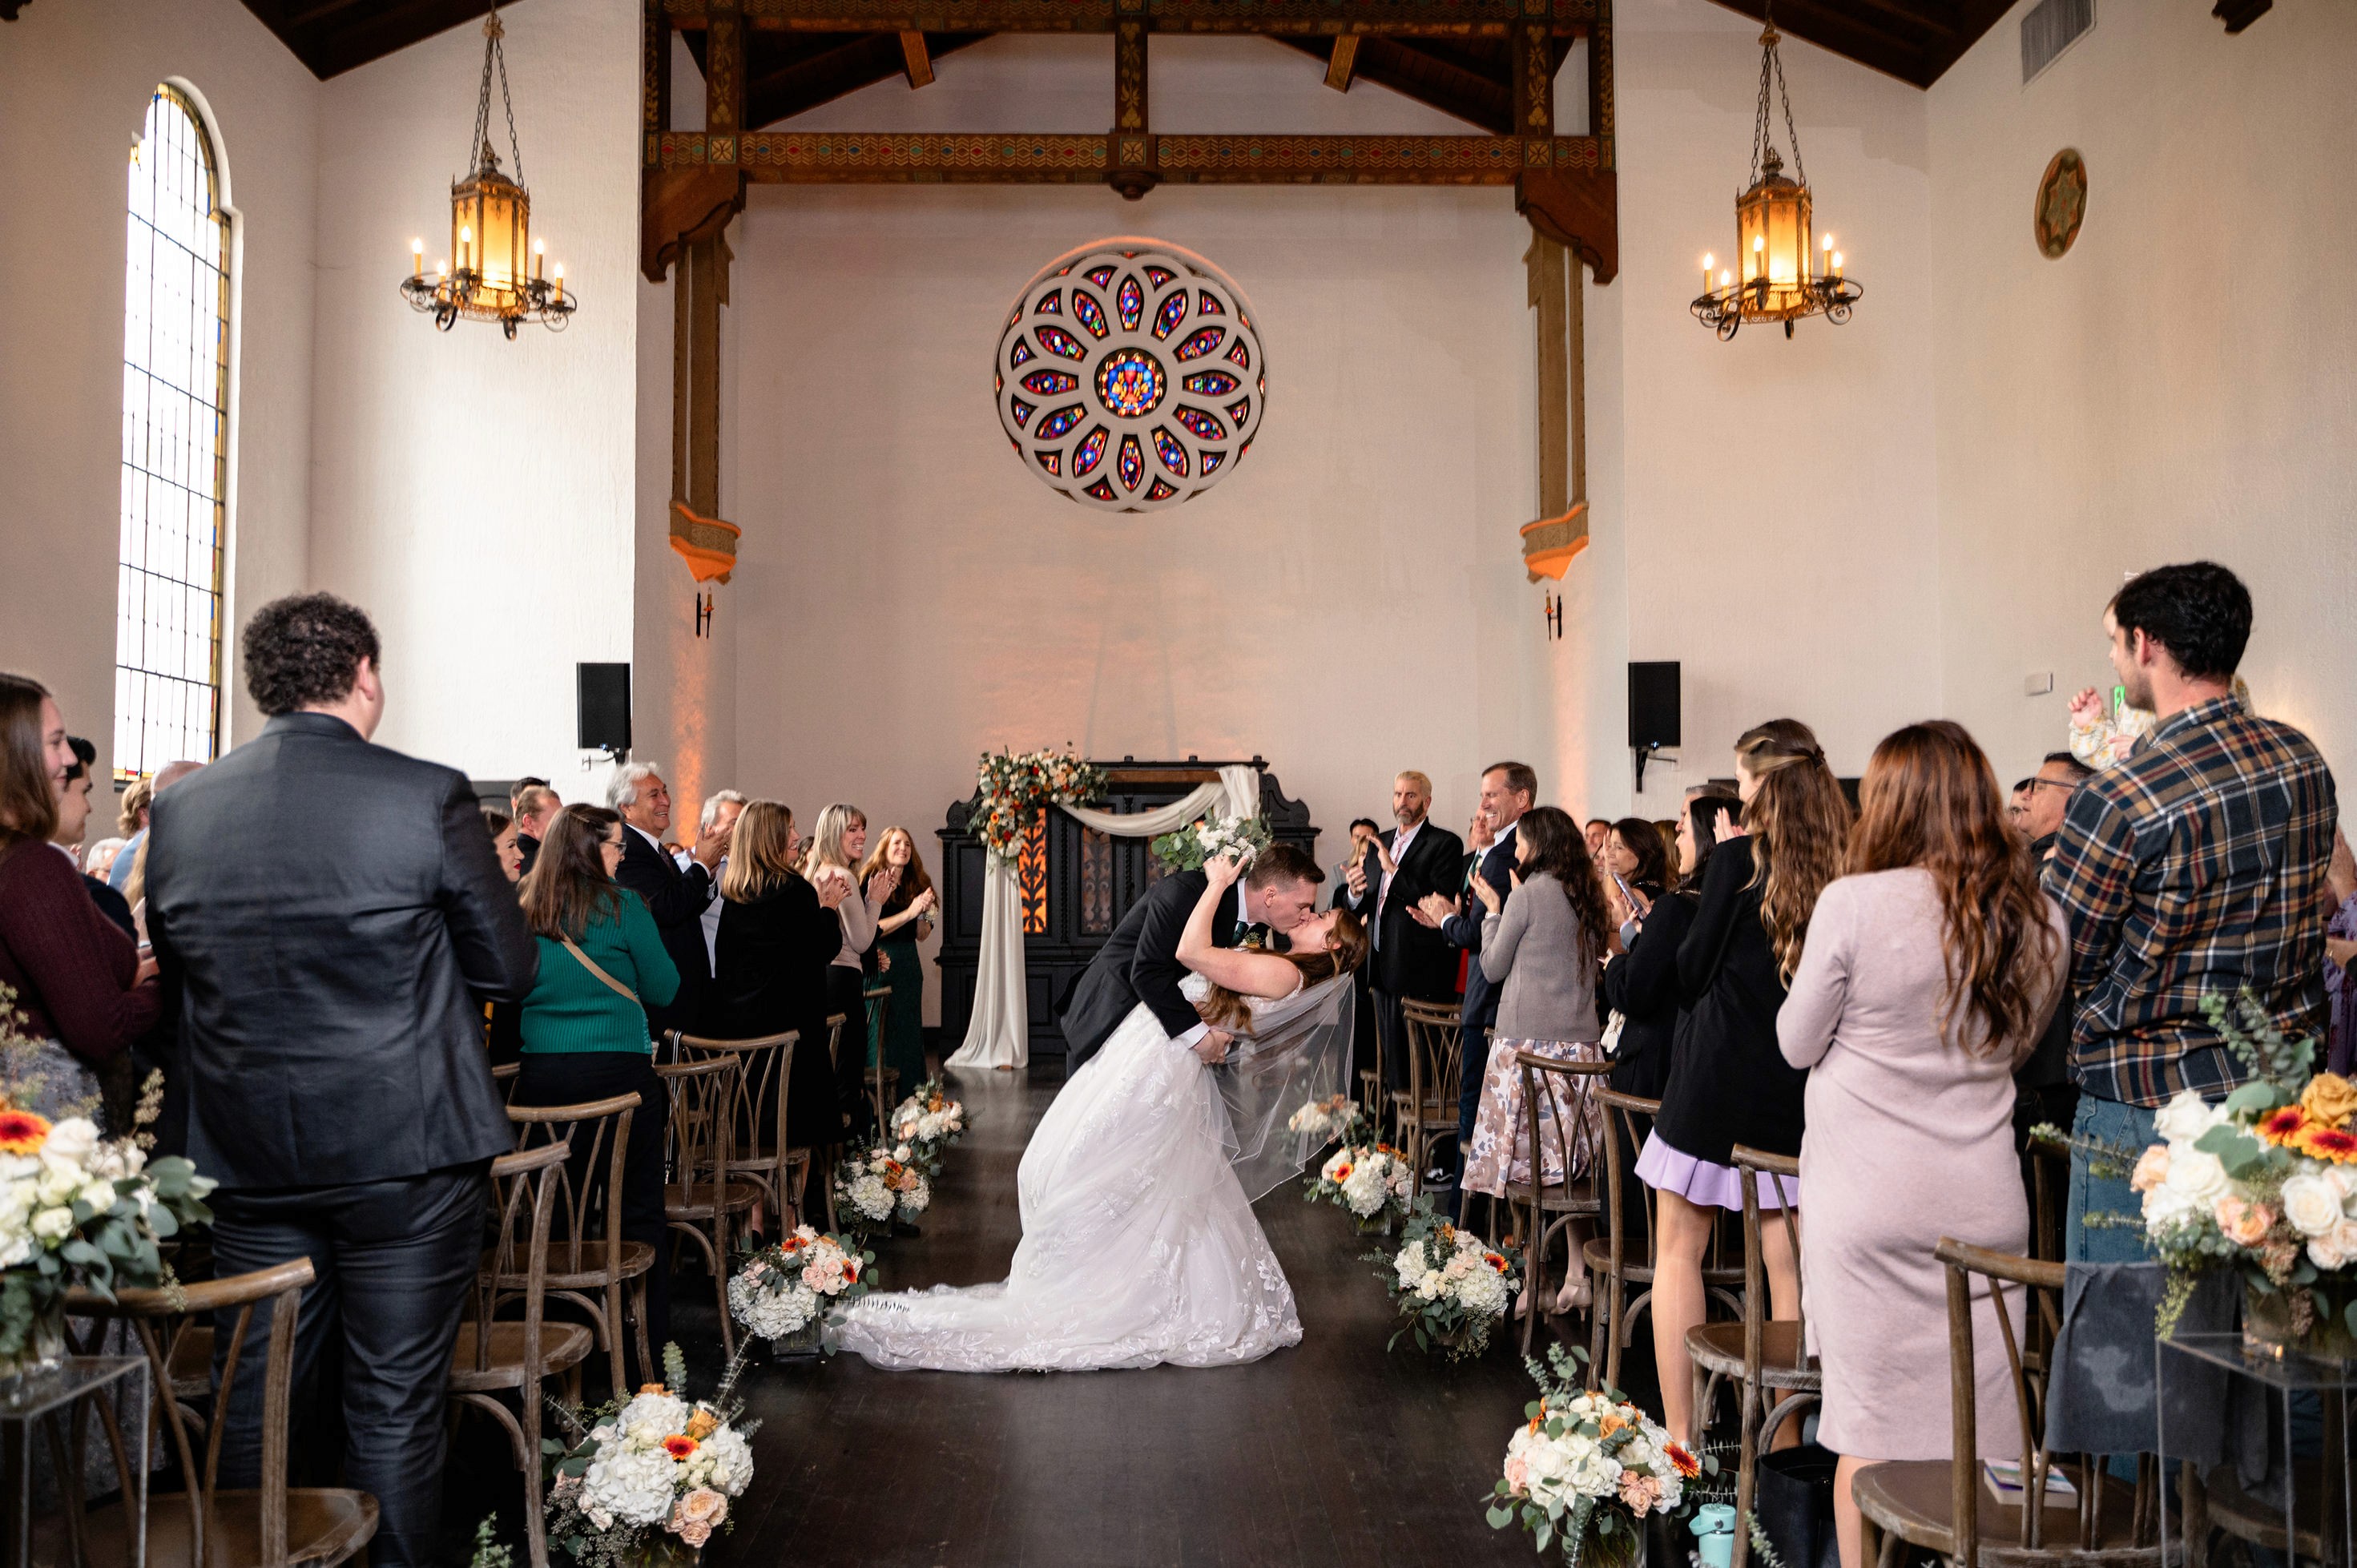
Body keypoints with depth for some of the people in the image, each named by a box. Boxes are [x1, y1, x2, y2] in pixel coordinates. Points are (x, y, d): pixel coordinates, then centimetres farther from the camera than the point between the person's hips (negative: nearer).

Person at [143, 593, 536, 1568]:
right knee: (395, 1406, 8)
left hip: (246, 1157, 4)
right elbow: (510, 970, -7)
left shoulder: (178, 809, 0)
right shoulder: (429, 797, -14)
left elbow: (172, 971, 12)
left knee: (253, 1403, 18)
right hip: (406, 1156, -4)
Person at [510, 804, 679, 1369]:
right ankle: (650, 1341, 10)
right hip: (617, 1072, -4)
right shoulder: (620, 907, -6)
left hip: (540, 1074, 4)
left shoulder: (524, 913, 6)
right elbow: (664, 990, 1)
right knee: (638, 1210, 4)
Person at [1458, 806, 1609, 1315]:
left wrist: (1492, 909, 13)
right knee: (1570, 1168, 10)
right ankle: (1577, 1275, 8)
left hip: (1528, 1041, -6)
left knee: (1523, 1166, 0)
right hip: (1581, 1044, 6)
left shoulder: (1527, 895, -7)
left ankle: (1531, 1280, 2)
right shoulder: (1587, 898, 10)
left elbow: (1493, 967, 0)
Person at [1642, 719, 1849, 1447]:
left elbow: (1691, 973, -6)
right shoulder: (1849, 869, 1)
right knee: (1788, 1263, 10)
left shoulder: (1737, 858, -11)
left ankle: (1680, 1434, 9)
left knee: (1679, 1252, 7)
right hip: (1798, 1087, 4)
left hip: (1716, 1079, -4)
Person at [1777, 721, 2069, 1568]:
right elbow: (2017, 1046, 15)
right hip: (1984, 1203, 4)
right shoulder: (2039, 920, 1)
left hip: (1868, 1204, -3)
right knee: (1976, 1439, 11)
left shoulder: (1854, 903, -12)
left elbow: (1797, 1043, -1)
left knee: (1870, 1432, 6)